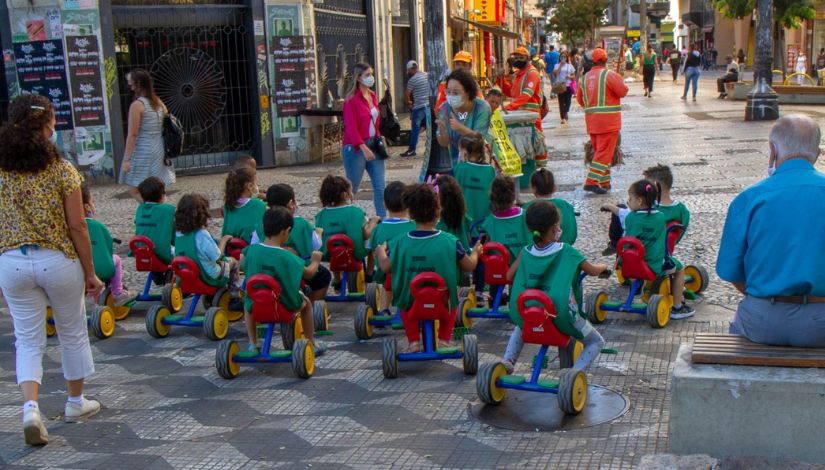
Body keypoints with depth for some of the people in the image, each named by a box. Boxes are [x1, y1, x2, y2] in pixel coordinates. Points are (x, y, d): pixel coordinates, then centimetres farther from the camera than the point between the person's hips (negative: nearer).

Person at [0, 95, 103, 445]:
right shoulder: (61, 170, -10)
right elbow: (77, 227, -9)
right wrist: (90, 273, -1)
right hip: (57, 260, -2)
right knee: (72, 333, 17)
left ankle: (30, 406, -7)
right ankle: (76, 402, 31)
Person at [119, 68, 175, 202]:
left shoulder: (137, 105, -12)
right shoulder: (158, 102, 9)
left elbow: (132, 135, -14)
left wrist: (126, 159, -11)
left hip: (143, 153, -7)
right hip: (159, 152, 7)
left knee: (134, 190, -1)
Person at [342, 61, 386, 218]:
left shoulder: (372, 96, 10)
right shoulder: (352, 99, -13)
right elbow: (351, 127, -17)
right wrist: (364, 149, -22)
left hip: (373, 144, 7)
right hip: (355, 148, -7)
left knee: (380, 186, 1)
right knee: (352, 188, 3)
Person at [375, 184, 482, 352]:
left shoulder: (400, 243, -11)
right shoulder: (450, 242, -14)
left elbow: (386, 267, 1)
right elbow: (469, 266, -2)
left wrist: (381, 252, 23)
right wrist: (475, 252, 20)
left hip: (410, 302, 1)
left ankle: (413, 341, 27)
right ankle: (444, 340, 28)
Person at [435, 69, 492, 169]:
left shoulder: (482, 107, -20)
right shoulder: (445, 109, -13)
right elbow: (444, 144, -12)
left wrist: (460, 128, -41)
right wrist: (442, 131, -34)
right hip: (457, 162, 2)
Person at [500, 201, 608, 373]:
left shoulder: (526, 252, 1)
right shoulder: (566, 251, -6)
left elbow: (509, 277, 12)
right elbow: (592, 271, 6)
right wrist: (603, 266, 29)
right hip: (562, 316, -4)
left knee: (521, 326, 40)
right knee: (596, 342, 18)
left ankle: (507, 360, 17)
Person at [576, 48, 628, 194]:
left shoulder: (585, 77, 8)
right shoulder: (609, 74, -10)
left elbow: (580, 99, 13)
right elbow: (623, 91, -11)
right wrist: (621, 81, 8)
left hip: (591, 120, 6)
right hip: (608, 120, -6)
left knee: (598, 151, 15)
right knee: (604, 152, -5)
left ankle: (604, 182, 20)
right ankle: (592, 181, -14)